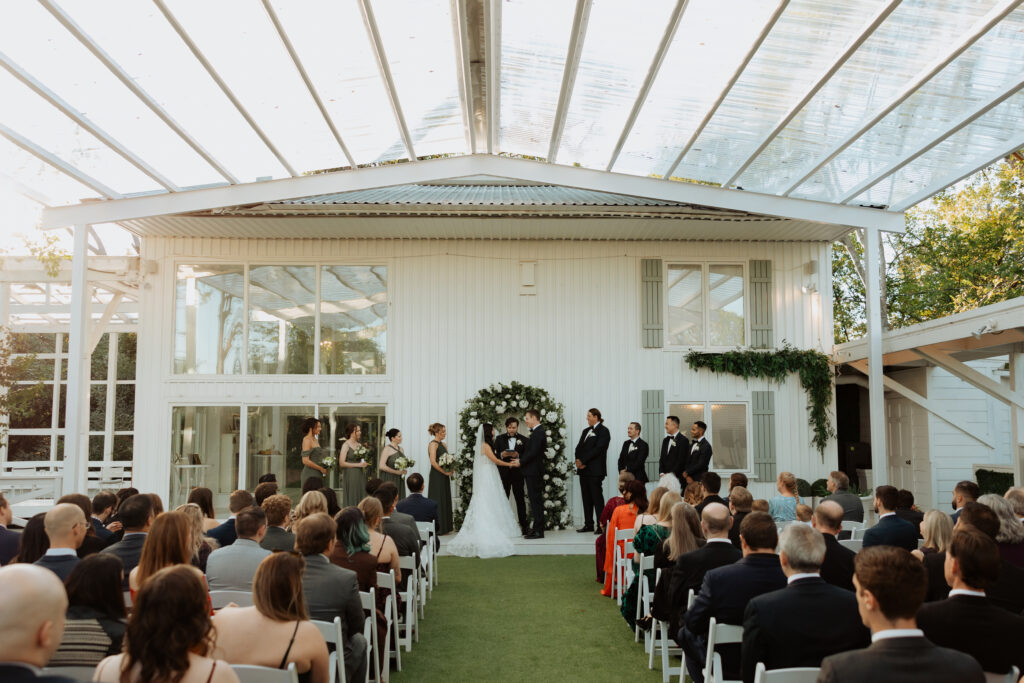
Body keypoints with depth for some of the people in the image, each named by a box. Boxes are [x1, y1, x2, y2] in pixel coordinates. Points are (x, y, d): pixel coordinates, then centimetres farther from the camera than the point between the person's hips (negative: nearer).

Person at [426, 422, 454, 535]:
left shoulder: (443, 444, 15)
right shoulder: (433, 444, -11)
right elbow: (433, 462, -19)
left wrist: (451, 469, -1)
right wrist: (445, 472, -17)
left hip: (444, 477, 8)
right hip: (436, 476, -8)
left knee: (445, 500, 10)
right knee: (437, 500, -4)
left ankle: (444, 527, 17)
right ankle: (436, 528, 1)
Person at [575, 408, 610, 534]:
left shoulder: (603, 431, -5)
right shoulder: (586, 431, 20)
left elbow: (598, 449, -14)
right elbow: (579, 447, 15)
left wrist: (583, 461, -14)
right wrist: (578, 460, -4)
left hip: (595, 470, -8)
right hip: (583, 469, 8)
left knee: (597, 497, -7)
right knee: (586, 498, 8)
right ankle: (588, 524, 13)